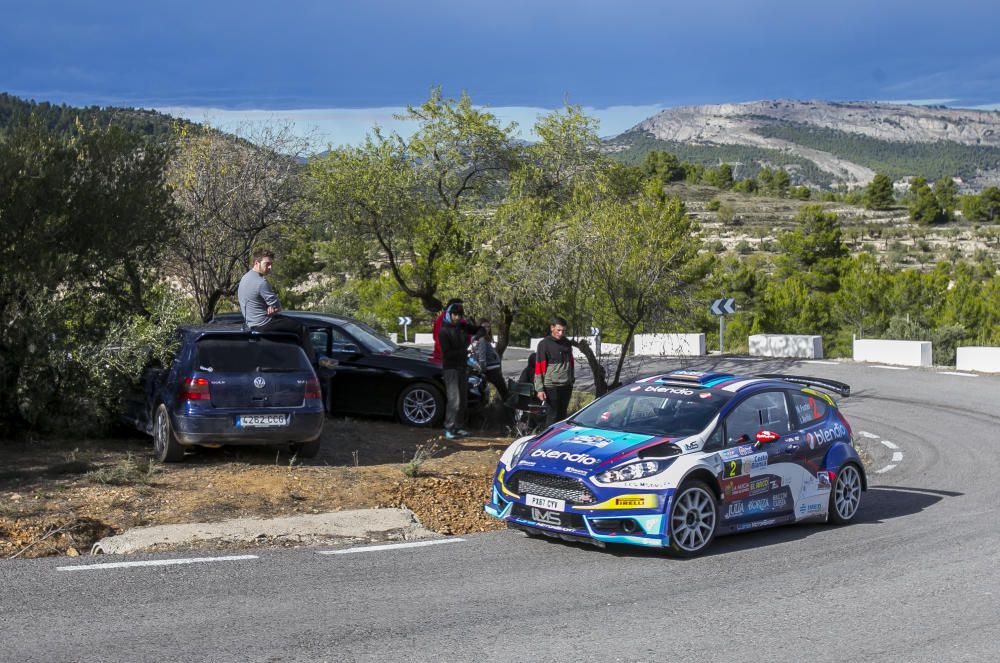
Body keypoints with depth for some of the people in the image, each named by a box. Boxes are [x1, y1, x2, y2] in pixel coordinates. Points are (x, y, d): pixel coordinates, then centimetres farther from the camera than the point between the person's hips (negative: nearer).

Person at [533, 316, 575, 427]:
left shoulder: (566, 343, 9)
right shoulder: (544, 344, -10)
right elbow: (539, 367, -11)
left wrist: (571, 380, 21)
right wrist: (539, 389, -15)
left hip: (566, 385, 6)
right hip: (551, 386, -6)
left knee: (562, 414, 11)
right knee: (553, 415, -4)